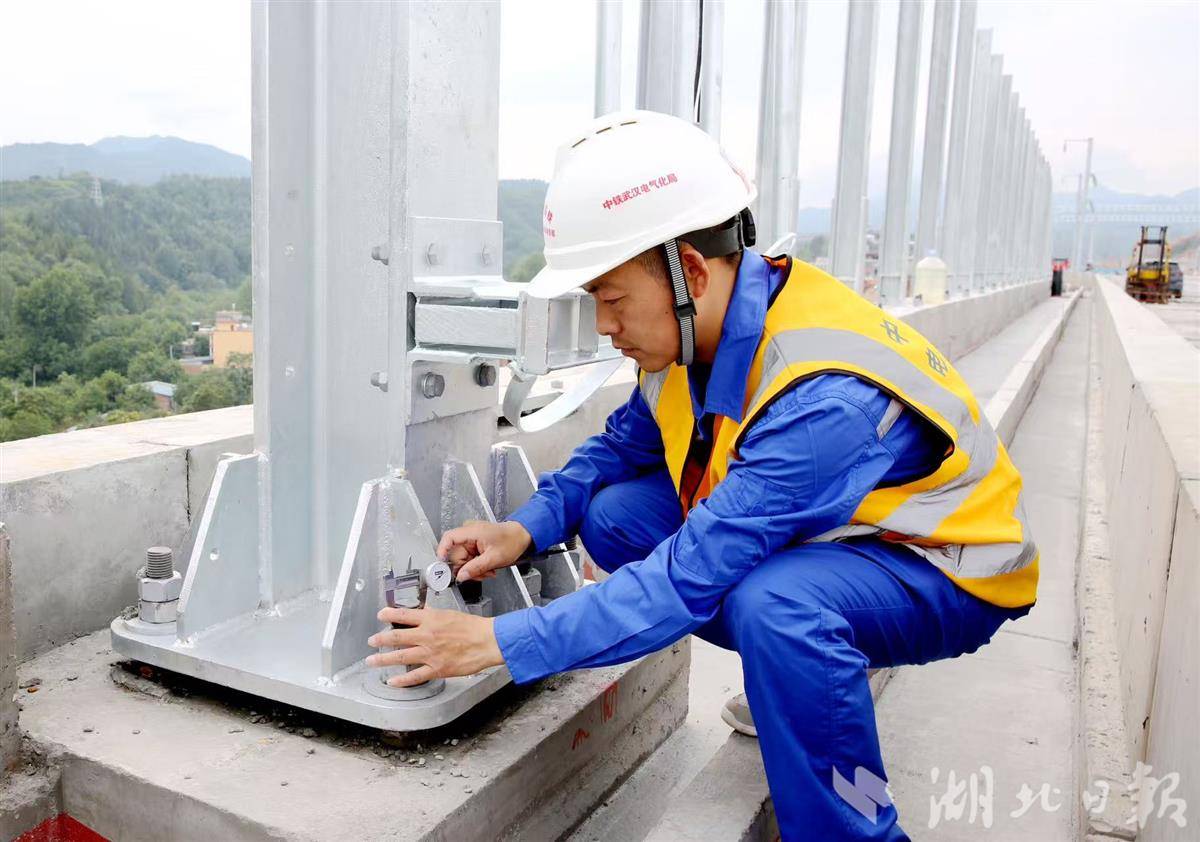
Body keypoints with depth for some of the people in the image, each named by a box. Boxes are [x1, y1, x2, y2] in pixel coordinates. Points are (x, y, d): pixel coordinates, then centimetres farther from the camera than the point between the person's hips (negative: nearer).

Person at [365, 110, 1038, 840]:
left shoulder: (828, 396, -35)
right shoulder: (697, 330, -10)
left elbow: (692, 576, -36)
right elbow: (625, 444, 5)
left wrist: (501, 641, -32)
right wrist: (528, 527, -12)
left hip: (943, 573, -8)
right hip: (815, 536, 8)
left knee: (772, 601, -39)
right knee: (616, 514, -2)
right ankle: (805, 677, 12)